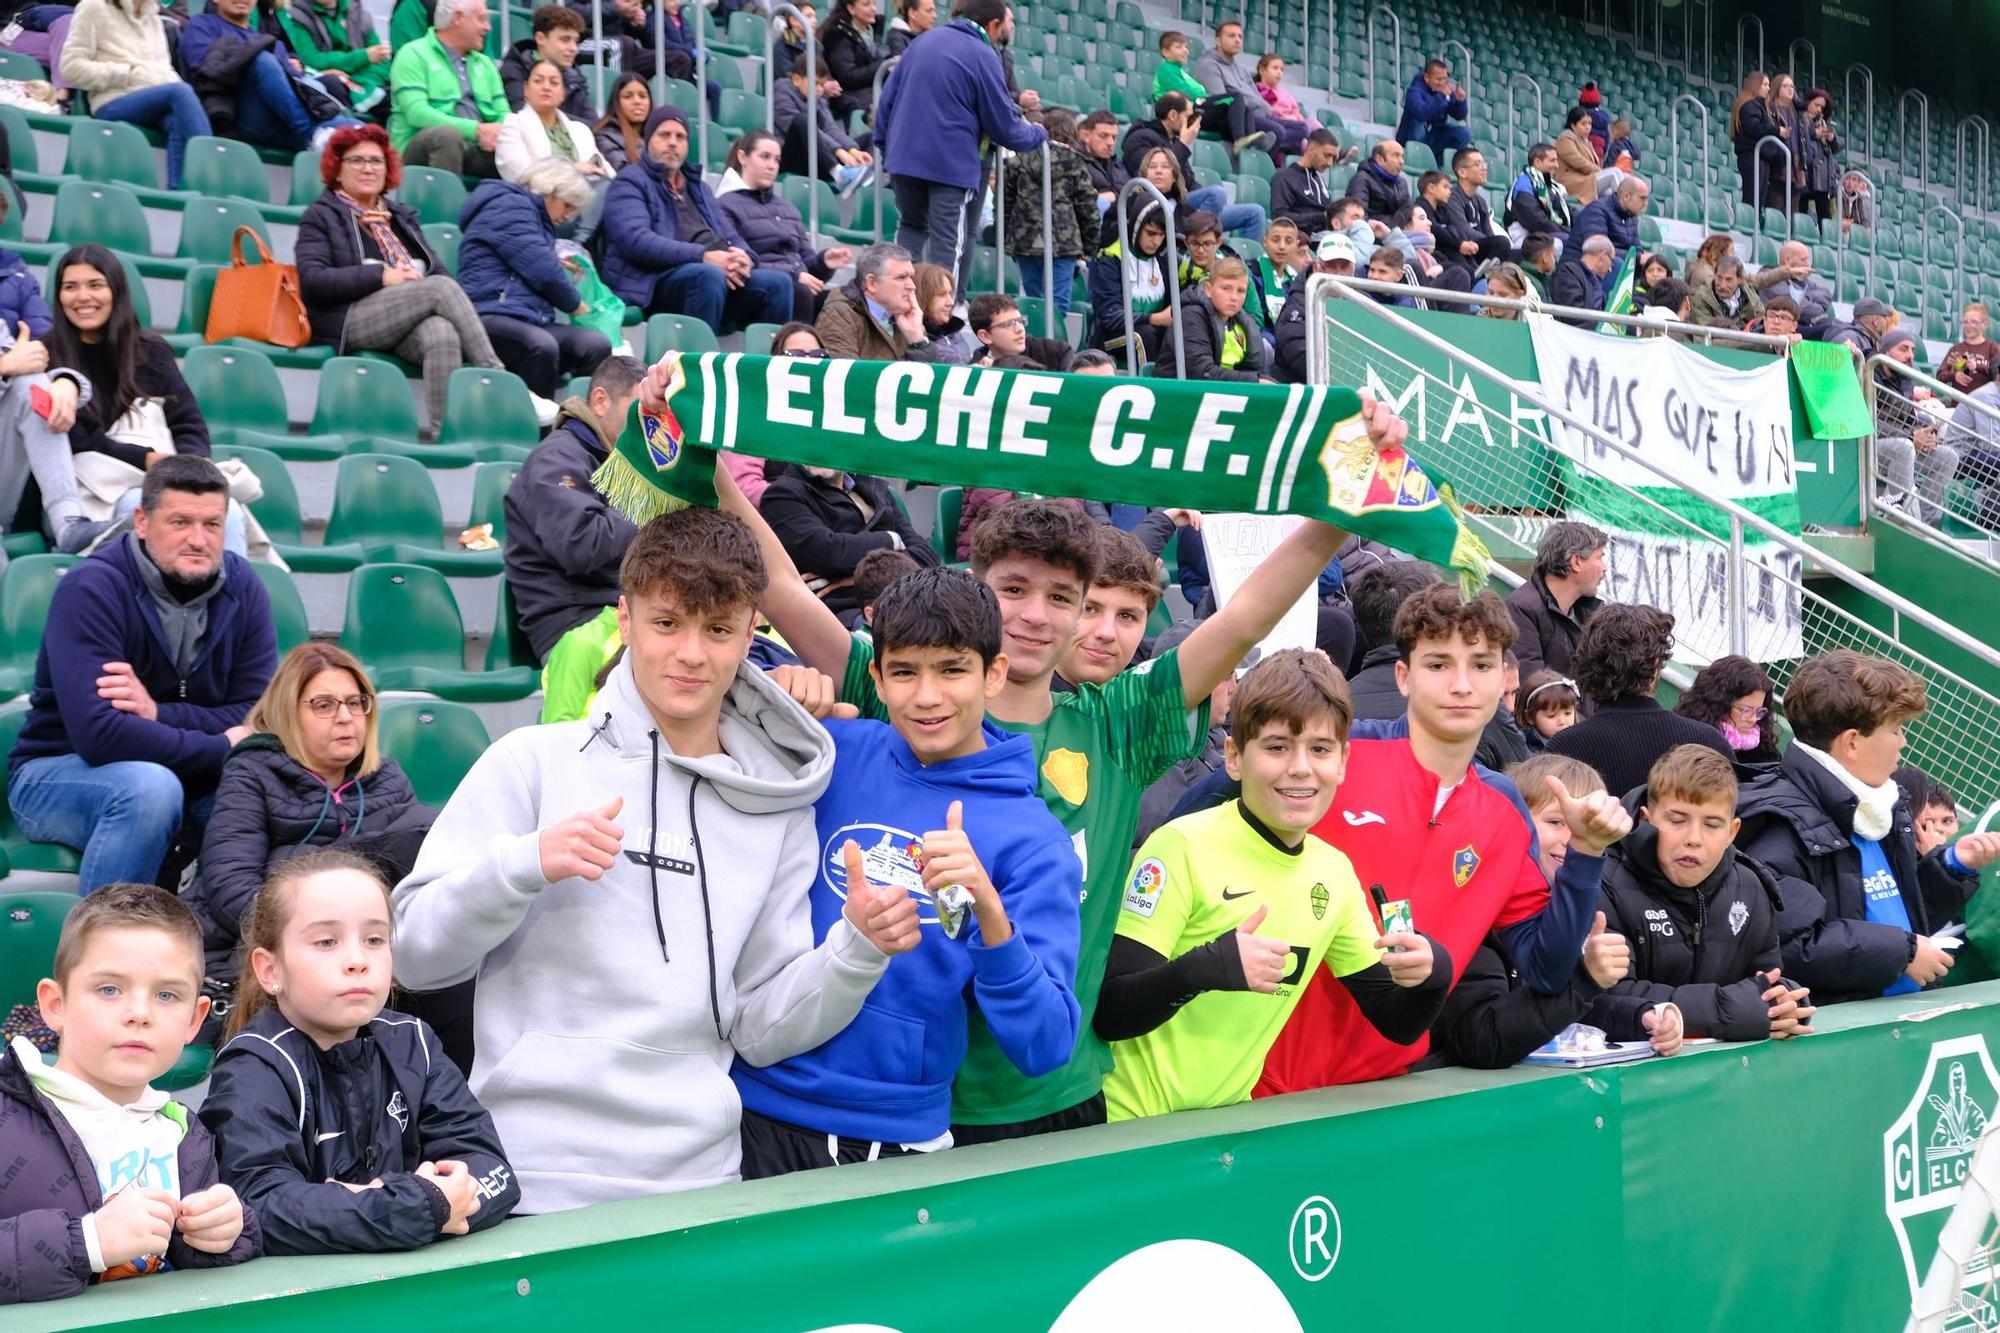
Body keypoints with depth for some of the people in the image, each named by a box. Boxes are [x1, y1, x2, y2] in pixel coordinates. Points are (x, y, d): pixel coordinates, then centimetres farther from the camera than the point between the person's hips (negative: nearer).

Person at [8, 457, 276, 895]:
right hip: (59, 773, -4)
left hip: (182, 772, 4)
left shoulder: (242, 587, -5)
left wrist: (158, 714, -27)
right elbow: (98, 733, -30)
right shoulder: (91, 590, -19)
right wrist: (222, 749, -25)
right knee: (151, 787, -37)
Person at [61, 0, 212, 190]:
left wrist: (166, 77, -1)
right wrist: (129, 74, -9)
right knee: (180, 91, -32)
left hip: (158, 104, 5)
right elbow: (71, 68, -3)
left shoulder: (154, 19, 26)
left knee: (176, 120, -33)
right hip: (113, 105, -5)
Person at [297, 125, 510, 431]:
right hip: (348, 320, -4)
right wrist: (381, 276, -15)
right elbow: (312, 280, -4)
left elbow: (435, 268, 22)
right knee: (442, 287, -27)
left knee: (443, 334, -34)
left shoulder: (402, 216, 29)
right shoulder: (321, 216, 12)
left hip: (409, 323, 4)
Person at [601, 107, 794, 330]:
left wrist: (743, 257, -1)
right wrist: (702, 255, -20)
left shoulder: (698, 186, 30)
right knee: (709, 275, -37)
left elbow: (731, 237, 27)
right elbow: (634, 239, -11)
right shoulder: (630, 182, 7)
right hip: (659, 280, -7)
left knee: (778, 282, -18)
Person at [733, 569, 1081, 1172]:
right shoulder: (832, 750, 1)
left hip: (894, 1140, -1)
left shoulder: (1033, 841, -5)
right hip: (753, 1107, 2)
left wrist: (989, 913, -28)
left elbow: (1044, 1050, -13)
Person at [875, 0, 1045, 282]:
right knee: (948, 243, -1)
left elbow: (887, 97, 13)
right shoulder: (983, 57, -8)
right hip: (952, 163, -6)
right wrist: (1036, 134, 15)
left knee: (911, 227, 20)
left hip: (903, 156, 6)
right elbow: (1004, 127, -4)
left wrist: (886, 148, 19)